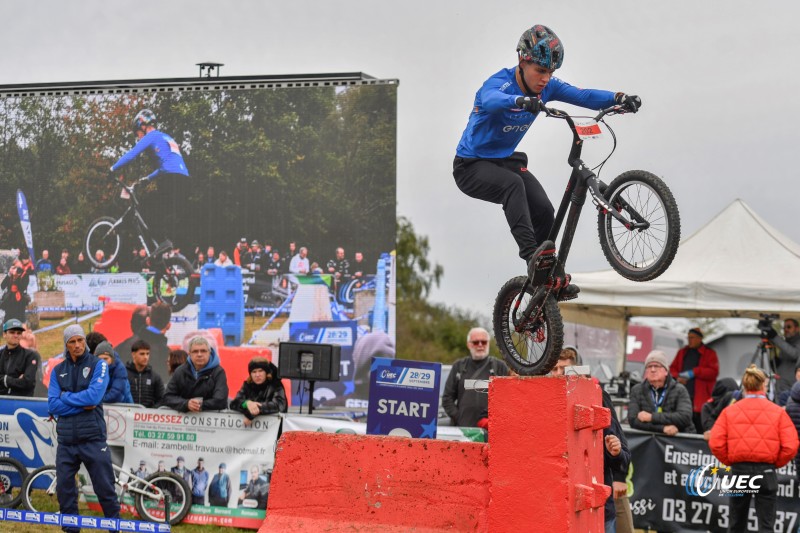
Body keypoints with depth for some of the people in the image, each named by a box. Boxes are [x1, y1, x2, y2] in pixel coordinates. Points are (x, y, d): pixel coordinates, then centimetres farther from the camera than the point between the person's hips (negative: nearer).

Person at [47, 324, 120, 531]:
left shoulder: (98, 365, 0)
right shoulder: (58, 371, 10)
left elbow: (94, 396, -14)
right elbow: (53, 405, -2)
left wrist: (66, 397, -5)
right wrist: (82, 405, -10)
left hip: (93, 439, -3)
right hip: (66, 440, 4)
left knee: (105, 489, 0)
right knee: (64, 489, 6)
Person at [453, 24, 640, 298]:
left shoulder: (546, 86, -7)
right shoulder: (499, 83, -27)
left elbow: (583, 96, -18)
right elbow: (491, 100, -51)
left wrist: (618, 97, -37)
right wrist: (522, 100, -72)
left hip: (506, 159, 6)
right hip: (472, 165, -6)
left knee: (544, 210, -13)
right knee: (513, 183, -36)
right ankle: (531, 253, -43)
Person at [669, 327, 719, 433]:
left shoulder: (709, 353, 5)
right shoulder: (682, 352, 20)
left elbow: (713, 372, -6)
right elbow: (672, 369, 22)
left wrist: (694, 372, -11)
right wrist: (677, 377, 0)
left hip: (700, 399, -4)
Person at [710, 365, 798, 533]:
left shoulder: (730, 411, 0)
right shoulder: (778, 412, -3)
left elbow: (715, 443, -7)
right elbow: (790, 446, -9)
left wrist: (730, 461, 7)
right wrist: (775, 463, 6)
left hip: (739, 470, 2)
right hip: (766, 471, -2)